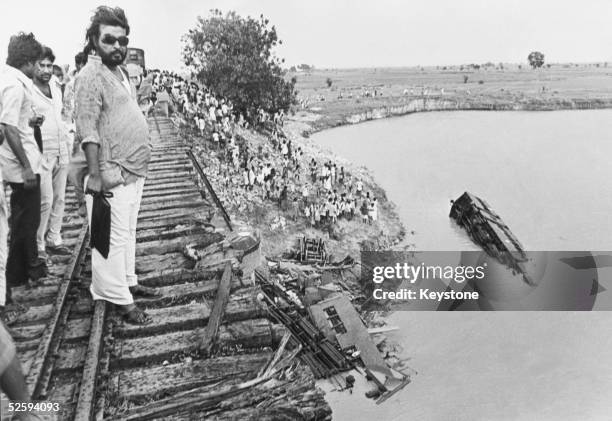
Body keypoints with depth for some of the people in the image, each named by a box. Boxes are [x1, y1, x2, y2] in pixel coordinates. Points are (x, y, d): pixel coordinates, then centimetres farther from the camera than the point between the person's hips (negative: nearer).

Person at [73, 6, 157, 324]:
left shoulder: (120, 72, 15)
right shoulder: (91, 75, -12)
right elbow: (87, 129, -19)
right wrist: (96, 175, -24)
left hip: (134, 172, 9)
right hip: (113, 177, -9)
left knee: (128, 233, 17)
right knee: (114, 237, -3)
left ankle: (127, 282, 30)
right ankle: (120, 299, 5)